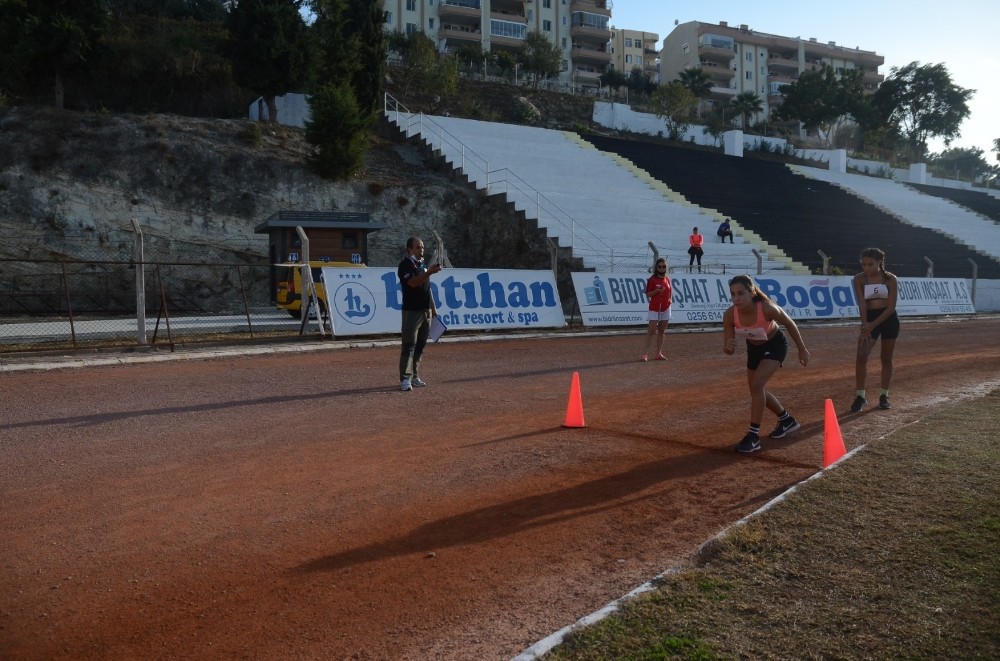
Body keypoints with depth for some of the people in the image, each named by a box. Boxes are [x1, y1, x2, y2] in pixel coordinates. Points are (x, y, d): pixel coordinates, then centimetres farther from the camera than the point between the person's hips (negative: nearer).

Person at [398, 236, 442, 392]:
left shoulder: (423, 263, 17)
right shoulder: (405, 264, -8)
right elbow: (413, 283, -24)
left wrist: (433, 307, 19)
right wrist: (430, 272, -33)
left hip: (426, 310, 8)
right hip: (412, 311, -8)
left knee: (420, 345, 10)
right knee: (409, 345, -9)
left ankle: (414, 376, 16)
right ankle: (405, 379, -9)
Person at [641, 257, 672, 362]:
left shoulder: (667, 279, 10)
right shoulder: (652, 279, -5)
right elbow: (647, 294, -7)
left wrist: (670, 299, 3)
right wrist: (657, 290, -22)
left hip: (666, 308, 5)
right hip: (654, 308, -5)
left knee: (661, 331, 8)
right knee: (651, 331, -11)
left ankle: (659, 353, 12)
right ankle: (645, 354, -12)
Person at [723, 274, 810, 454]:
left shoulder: (767, 308, -36)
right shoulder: (729, 315, -27)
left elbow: (790, 324, -15)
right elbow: (729, 349, -20)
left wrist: (802, 349, -4)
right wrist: (728, 347, -45)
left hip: (775, 346, -5)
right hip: (754, 348, 5)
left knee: (757, 385, -24)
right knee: (757, 391, 15)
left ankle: (754, 435, -15)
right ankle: (787, 420, 41)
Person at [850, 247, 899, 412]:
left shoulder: (890, 279, -9)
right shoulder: (859, 279, -6)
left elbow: (891, 306, -12)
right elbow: (862, 304, -11)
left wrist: (873, 325, -19)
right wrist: (865, 325, -21)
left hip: (889, 319, 0)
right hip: (869, 319, 0)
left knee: (886, 358, 7)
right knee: (861, 357, -12)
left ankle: (884, 395, 18)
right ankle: (860, 396, -4)